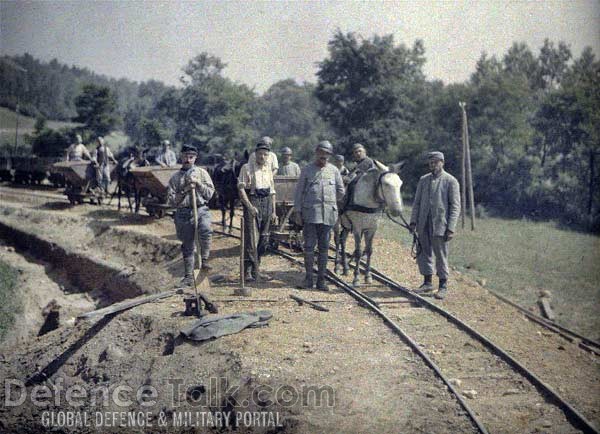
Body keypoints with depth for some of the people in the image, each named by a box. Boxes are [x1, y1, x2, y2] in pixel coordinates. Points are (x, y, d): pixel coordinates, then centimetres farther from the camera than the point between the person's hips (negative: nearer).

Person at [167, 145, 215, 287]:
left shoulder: (202, 173, 9)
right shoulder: (175, 178, 8)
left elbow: (210, 193, 3)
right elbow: (171, 200, 2)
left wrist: (198, 184, -10)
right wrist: (184, 191, -10)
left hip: (201, 210, -1)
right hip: (183, 213, 1)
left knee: (206, 231, -32)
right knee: (187, 246, 6)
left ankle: (204, 260, -14)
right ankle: (189, 276, 17)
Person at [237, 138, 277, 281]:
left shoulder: (268, 169, 16)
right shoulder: (247, 168, -1)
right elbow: (241, 189, -8)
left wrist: (273, 211, 14)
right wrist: (250, 206, -17)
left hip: (267, 203, 6)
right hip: (252, 201, -6)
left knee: (264, 239, 7)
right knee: (251, 238, -12)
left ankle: (256, 268, 18)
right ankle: (248, 271, -11)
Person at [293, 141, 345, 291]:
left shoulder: (334, 170, 9)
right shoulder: (307, 170, 4)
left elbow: (341, 191, 18)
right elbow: (299, 192, 3)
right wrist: (297, 211, -3)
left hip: (328, 214, 2)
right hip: (310, 213, -2)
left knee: (324, 247, 5)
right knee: (309, 246, -4)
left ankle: (321, 279, 11)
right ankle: (308, 278, 5)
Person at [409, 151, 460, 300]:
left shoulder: (450, 181, -4)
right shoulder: (423, 180, 11)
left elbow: (455, 206, -6)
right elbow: (417, 202, 14)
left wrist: (451, 229, -13)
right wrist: (413, 221, 4)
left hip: (440, 225, -5)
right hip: (423, 226, 5)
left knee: (441, 256, 2)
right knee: (424, 254, 10)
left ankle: (443, 286, 13)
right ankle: (427, 283, 23)